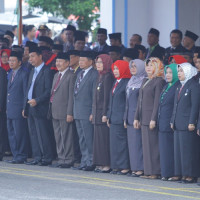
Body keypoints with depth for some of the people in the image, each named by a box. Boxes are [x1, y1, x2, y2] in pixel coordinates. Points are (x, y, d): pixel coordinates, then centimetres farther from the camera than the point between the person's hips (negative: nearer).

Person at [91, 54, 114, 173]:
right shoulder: (100, 77, 16)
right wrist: (94, 113, 14)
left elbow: (107, 96, -16)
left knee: (104, 139, -7)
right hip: (98, 112, 9)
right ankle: (101, 164, 11)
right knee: (98, 139, 9)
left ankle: (107, 165, -5)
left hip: (104, 111, -9)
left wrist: (105, 114, -18)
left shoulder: (108, 77, -11)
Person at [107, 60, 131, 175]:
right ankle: (116, 166, 14)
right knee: (114, 142, 9)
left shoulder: (127, 82, -11)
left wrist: (126, 118, -17)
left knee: (122, 142, -6)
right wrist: (109, 116, 18)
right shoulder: (116, 83, 17)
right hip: (114, 118, 9)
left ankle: (125, 167, -2)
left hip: (121, 119, -9)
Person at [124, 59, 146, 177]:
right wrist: (126, 117, 16)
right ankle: (135, 167, 11)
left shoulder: (144, 81, -9)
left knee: (138, 142, -9)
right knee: (132, 142, 8)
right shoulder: (132, 81, 17)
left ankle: (140, 168, -6)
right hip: (130, 116, 9)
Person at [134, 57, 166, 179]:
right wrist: (137, 118, 15)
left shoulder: (159, 81, -9)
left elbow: (157, 101, -14)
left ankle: (155, 172, -4)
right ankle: (148, 171, 11)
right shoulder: (145, 81, 18)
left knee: (153, 145, -7)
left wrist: (153, 119, -19)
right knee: (146, 145, 8)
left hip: (152, 117, -9)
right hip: (144, 118, 9)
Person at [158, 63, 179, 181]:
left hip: (171, 123, -8)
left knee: (171, 149, -6)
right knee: (164, 148, 7)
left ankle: (173, 173, -3)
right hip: (163, 123, 8)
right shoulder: (166, 87, 17)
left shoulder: (178, 87, -10)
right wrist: (159, 121, 15)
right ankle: (166, 173, 10)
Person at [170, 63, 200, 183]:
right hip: (178, 124, 9)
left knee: (188, 150, -6)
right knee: (179, 149, 8)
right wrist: (173, 121, 16)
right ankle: (181, 174, 12)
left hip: (187, 124, -9)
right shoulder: (180, 86, 18)